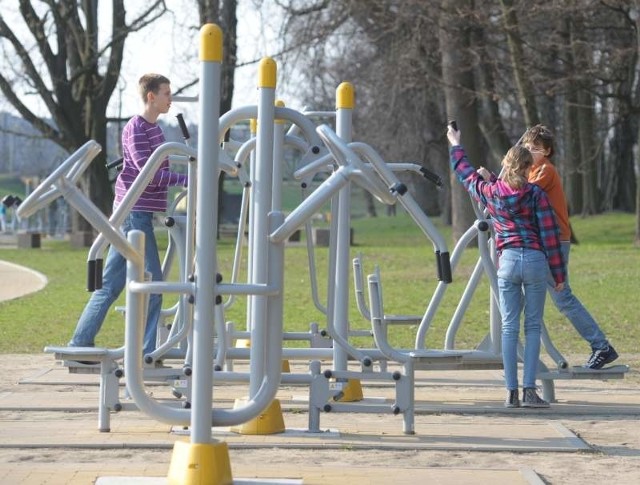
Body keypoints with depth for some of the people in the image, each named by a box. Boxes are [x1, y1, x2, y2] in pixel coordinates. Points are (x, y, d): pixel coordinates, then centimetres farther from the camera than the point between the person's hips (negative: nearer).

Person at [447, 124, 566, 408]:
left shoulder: (489, 193, 5)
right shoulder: (536, 195, -3)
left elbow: (466, 175, 25)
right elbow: (549, 235, -3)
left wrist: (455, 146, 42)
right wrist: (558, 274, 3)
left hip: (507, 261, 2)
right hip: (535, 260, -2)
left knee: (509, 327, 5)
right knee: (533, 327, 3)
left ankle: (511, 392, 1)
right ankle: (529, 390, -5)